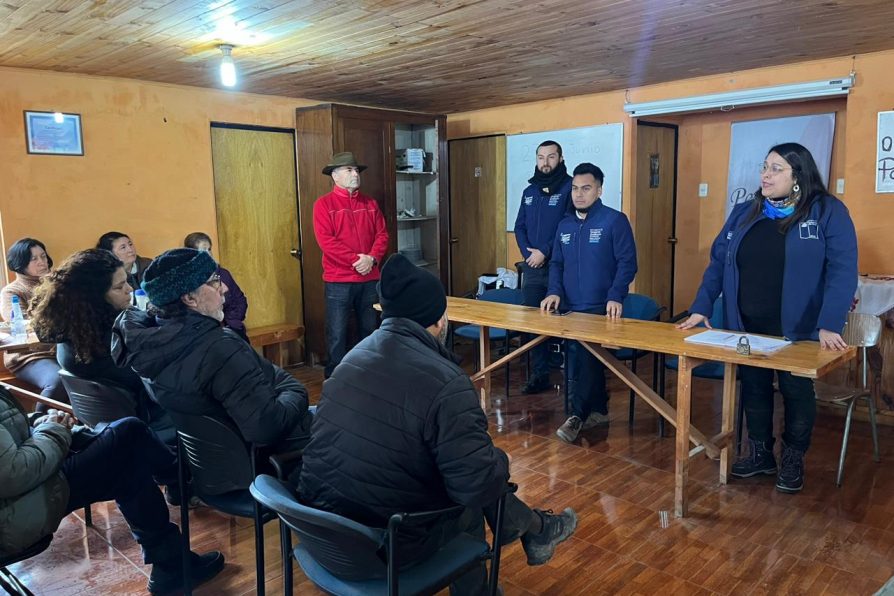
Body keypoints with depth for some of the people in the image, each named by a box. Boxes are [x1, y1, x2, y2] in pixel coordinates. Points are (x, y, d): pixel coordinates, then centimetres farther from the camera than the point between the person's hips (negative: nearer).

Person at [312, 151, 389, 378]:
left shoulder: (370, 203, 12)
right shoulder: (324, 204, -3)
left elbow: (382, 234, 6)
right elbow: (326, 241, -13)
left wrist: (371, 258, -12)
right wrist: (356, 260, -17)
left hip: (370, 279, 5)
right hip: (338, 281, -4)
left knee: (369, 331, 13)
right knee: (337, 335, -1)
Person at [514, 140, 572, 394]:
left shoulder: (570, 187, -6)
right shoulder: (529, 191, 15)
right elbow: (519, 227, 14)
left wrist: (545, 252, -15)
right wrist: (527, 252, -3)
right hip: (532, 268, 6)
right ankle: (539, 374, 22)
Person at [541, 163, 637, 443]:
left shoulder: (615, 220, -7)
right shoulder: (565, 225, 12)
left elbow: (627, 262, -10)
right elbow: (556, 264, 15)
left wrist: (615, 297, -21)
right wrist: (555, 292, -2)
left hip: (600, 309, -6)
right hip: (570, 309, 6)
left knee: (581, 361, -11)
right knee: (590, 360, 13)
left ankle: (579, 415, 5)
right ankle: (598, 410, 27)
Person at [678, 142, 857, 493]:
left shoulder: (828, 212, -8)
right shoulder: (743, 213, 5)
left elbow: (843, 270, -15)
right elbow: (718, 262, 5)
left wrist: (829, 325, -24)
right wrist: (701, 308, -4)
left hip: (797, 330, -3)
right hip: (746, 326, 4)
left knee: (796, 392, 11)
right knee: (753, 388, 13)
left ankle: (793, 461, 29)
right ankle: (760, 454, 31)